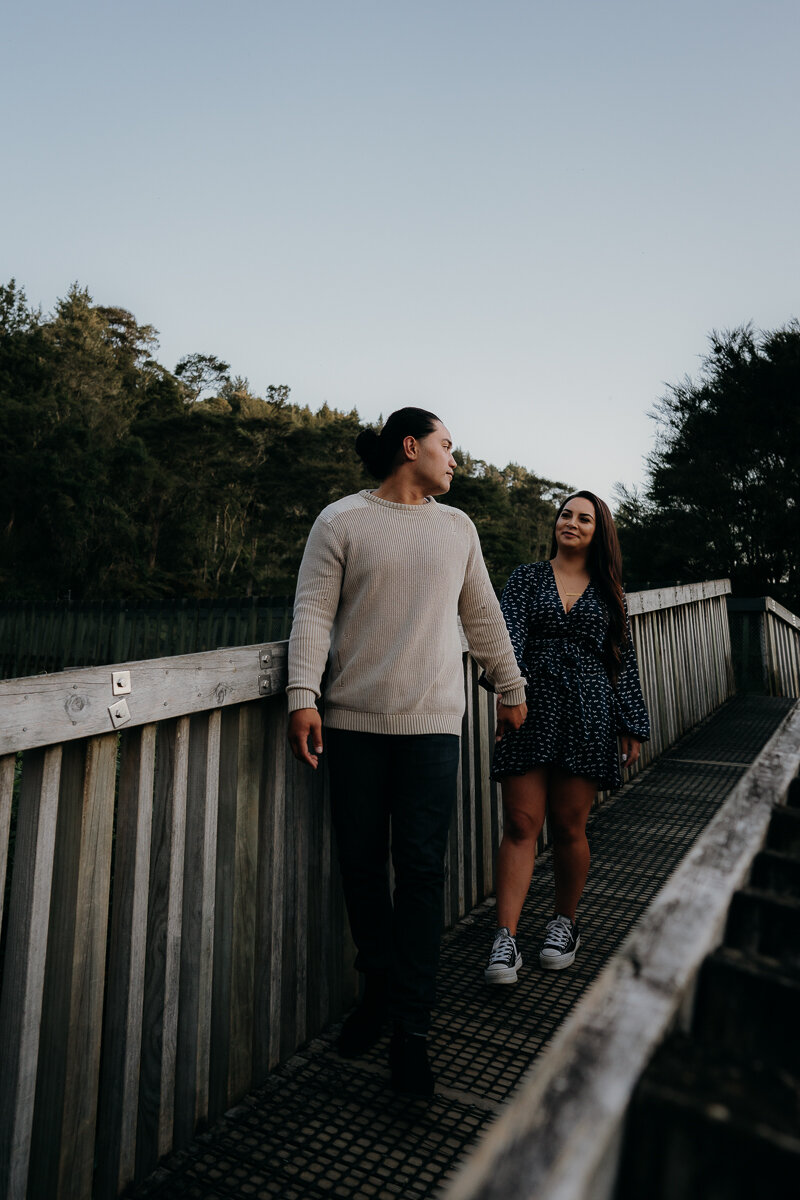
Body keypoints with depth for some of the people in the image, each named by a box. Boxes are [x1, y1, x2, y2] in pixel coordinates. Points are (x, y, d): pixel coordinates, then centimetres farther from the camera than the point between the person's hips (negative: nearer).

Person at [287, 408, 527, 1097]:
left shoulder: (456, 527, 15)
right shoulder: (341, 521, 3)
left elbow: (482, 615, 20)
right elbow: (313, 612, -4)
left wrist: (512, 688, 22)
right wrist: (304, 695, -15)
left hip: (432, 724, 2)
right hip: (354, 720, -1)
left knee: (422, 868, 1)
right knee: (361, 863, 8)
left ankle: (412, 1030, 14)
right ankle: (380, 988, 31)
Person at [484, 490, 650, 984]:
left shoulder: (607, 590, 13)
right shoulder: (527, 577, 10)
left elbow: (625, 660, 14)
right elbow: (510, 630, -7)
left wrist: (633, 726, 11)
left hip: (587, 715, 1)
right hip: (532, 709, 0)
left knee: (568, 827, 6)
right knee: (521, 825, -3)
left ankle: (566, 922, 28)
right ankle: (506, 939, 2)